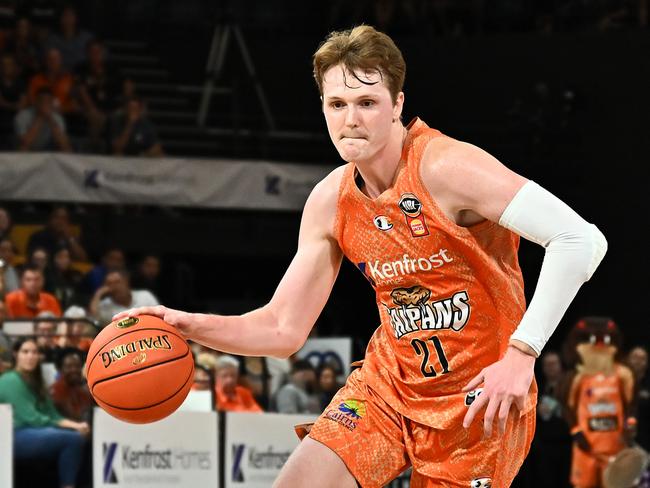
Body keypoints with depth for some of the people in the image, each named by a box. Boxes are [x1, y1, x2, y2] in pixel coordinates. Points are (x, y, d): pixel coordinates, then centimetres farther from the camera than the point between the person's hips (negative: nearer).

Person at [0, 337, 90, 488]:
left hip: (34, 433, 9)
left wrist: (75, 425, -7)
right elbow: (31, 419, -14)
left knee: (79, 436, -13)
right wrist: (71, 426, -11)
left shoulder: (34, 382, 20)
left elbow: (53, 415, 13)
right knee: (71, 438, -25)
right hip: (15, 438, -9)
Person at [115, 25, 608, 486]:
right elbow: (284, 329, 7)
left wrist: (521, 352, -31)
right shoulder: (330, 202, -1)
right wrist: (188, 324, -10)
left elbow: (582, 240, -28)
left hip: (478, 396, -5)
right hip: (391, 381, 6)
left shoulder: (445, 167, -21)